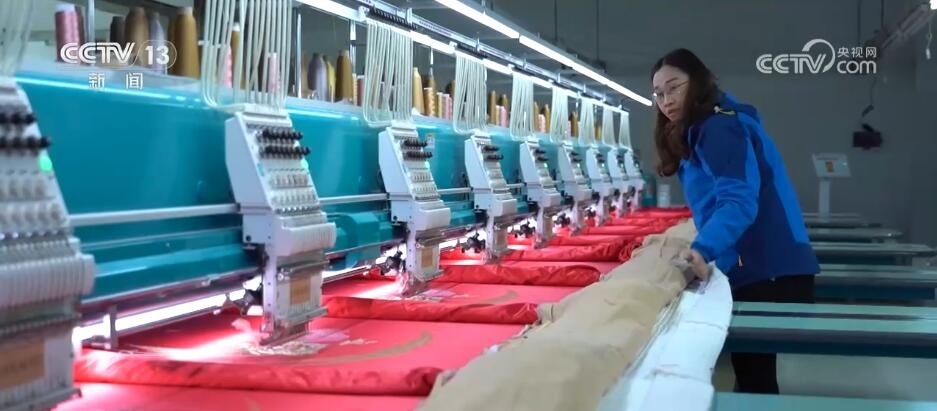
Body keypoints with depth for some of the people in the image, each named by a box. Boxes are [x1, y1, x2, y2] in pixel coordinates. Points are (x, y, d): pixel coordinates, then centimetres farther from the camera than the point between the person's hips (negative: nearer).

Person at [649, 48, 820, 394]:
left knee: (756, 378, -6)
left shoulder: (720, 127, -13)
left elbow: (738, 201, -26)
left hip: (770, 271, -10)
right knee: (752, 374, 14)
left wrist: (703, 249, -40)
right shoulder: (701, 132, 18)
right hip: (752, 269, 10)